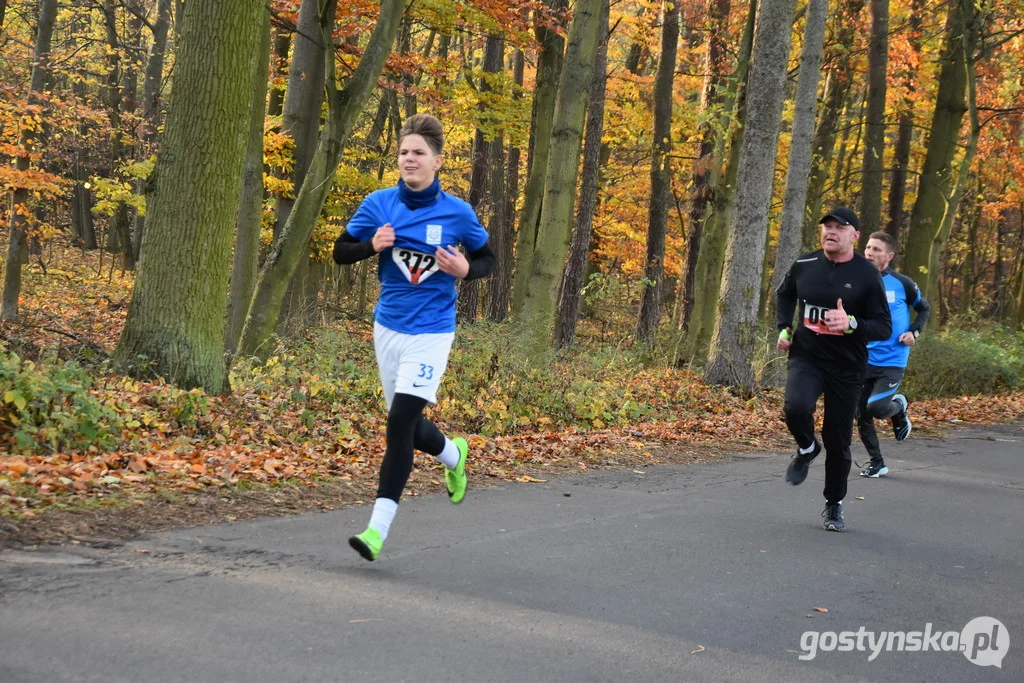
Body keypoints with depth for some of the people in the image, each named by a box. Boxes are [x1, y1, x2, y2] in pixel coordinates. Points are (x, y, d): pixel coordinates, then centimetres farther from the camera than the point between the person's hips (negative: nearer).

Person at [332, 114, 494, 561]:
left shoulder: (457, 213, -6)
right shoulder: (378, 204, -1)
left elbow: (488, 260, 8)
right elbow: (341, 252, 6)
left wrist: (465, 269, -14)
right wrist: (372, 245, -15)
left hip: (431, 331, -4)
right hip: (388, 327, 4)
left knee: (400, 423, -16)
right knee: (407, 425, 14)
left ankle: (378, 528, -13)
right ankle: (453, 454, 49)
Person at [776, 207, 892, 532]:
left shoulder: (866, 275, -10)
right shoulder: (804, 265, -1)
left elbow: (884, 327, -8)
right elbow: (784, 295, 22)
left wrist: (851, 324, -26)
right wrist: (784, 328, 7)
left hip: (846, 367, -1)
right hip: (806, 357, 1)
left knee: (838, 441, 6)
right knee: (796, 407, -30)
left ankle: (834, 505, 29)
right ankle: (806, 449, 5)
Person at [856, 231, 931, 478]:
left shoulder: (902, 284, -5)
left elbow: (924, 309, 10)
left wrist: (914, 332, -5)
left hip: (892, 362, -3)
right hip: (863, 361, 3)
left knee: (876, 407, -19)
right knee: (861, 416, 2)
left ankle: (898, 406, 17)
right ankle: (877, 464, 21)